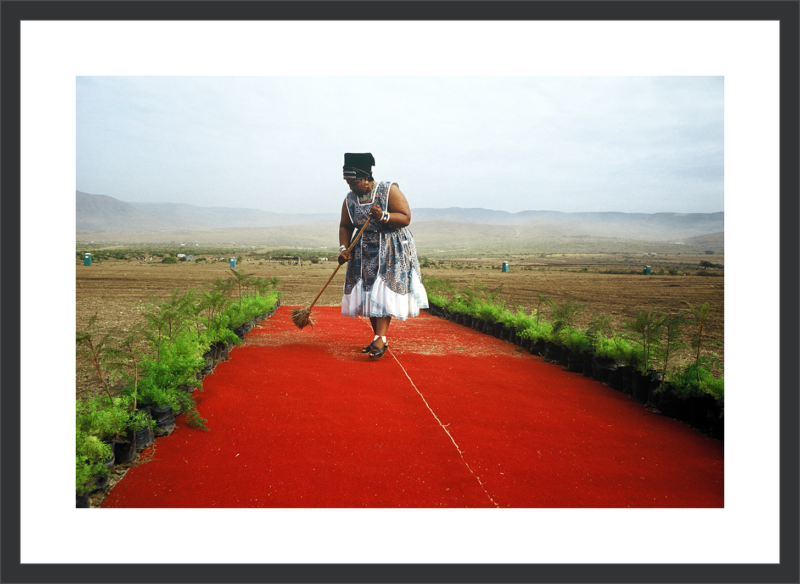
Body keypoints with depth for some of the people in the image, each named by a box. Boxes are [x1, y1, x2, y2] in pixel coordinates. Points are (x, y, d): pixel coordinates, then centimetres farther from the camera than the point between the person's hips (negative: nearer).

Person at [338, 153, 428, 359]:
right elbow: (345, 226, 8)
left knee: (384, 293, -14)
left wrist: (383, 216, -29)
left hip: (393, 250, -5)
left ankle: (380, 339, -14)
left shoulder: (389, 190, -11)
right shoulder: (350, 199, 3)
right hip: (365, 252, 5)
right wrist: (343, 248, -8)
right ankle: (379, 339, 13)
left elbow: (406, 217, -15)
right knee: (367, 294, 2)